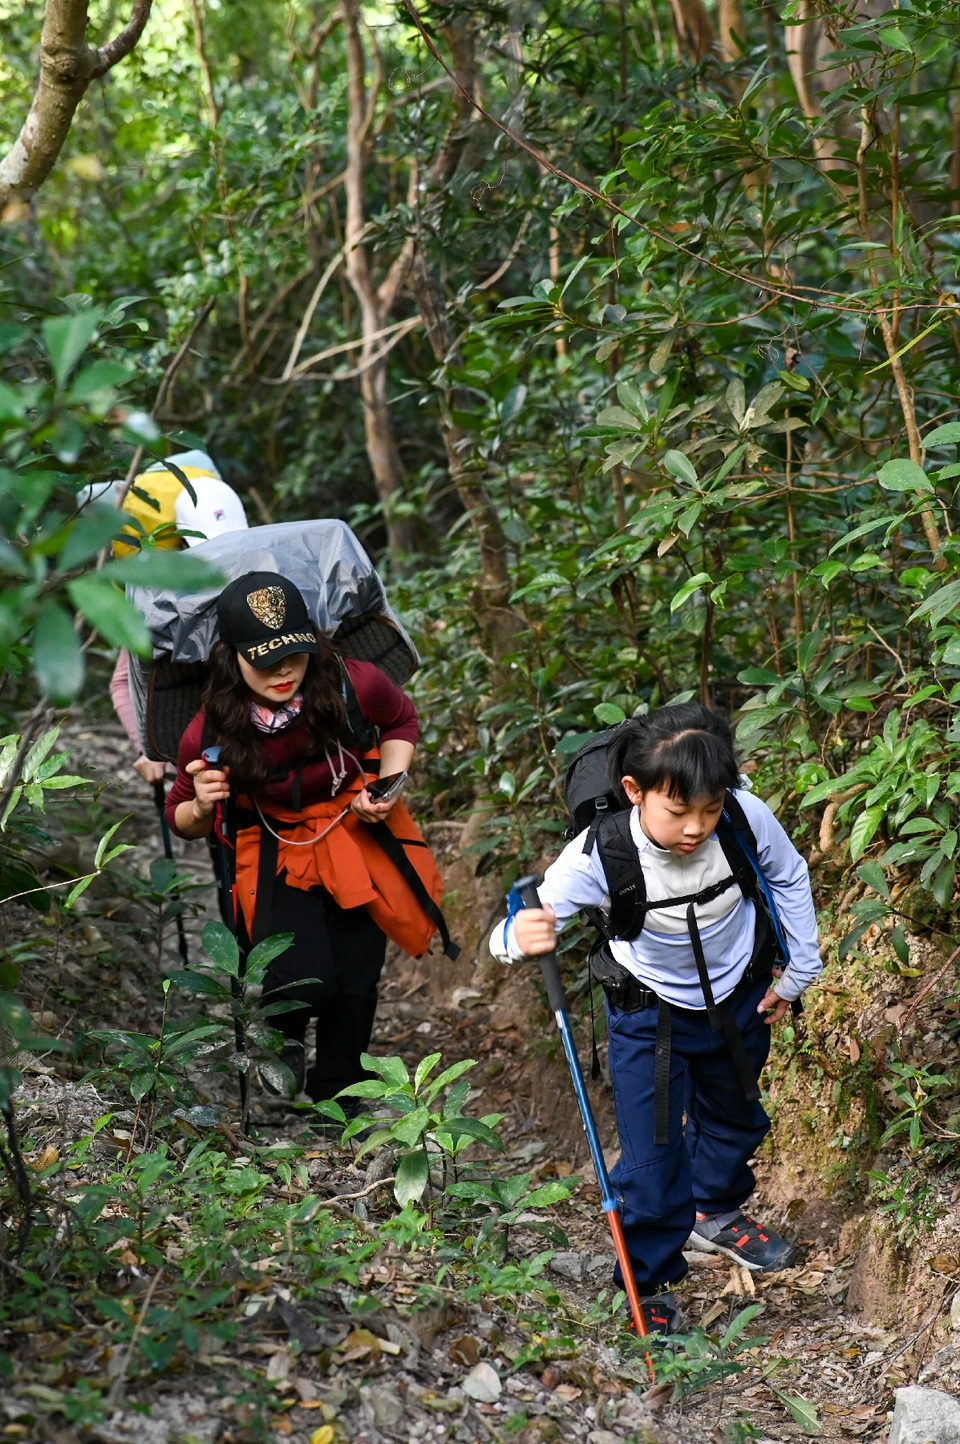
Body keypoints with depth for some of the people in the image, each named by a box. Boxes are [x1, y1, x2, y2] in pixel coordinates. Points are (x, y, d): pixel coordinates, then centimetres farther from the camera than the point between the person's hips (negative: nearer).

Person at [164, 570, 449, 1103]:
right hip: (276, 852, -2)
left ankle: (334, 1094, 37)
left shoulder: (353, 685, -22)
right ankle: (287, 1033, 18)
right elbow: (181, 819, -1)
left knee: (355, 983, 6)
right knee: (304, 982, -22)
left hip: (359, 836, 2)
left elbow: (400, 719, 6)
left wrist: (389, 782, -10)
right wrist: (201, 808, -25)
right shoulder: (210, 733, -22)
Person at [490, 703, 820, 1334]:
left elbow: (789, 879, -8)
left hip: (740, 996, 4)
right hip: (650, 1011, -3)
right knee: (652, 1153, -4)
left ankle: (716, 1211, 58)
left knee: (734, 1114, 27)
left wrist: (799, 969, 0)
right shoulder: (599, 855, -37)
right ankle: (650, 1282, 21)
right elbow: (521, 930, -39)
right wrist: (522, 937, -63)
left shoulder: (748, 818, -30)